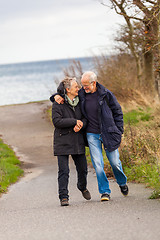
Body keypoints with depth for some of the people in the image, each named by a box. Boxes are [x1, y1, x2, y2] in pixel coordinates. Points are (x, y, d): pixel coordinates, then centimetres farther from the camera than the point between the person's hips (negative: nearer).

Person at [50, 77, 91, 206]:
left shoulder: (79, 101, 9)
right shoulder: (58, 103, -7)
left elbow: (85, 118, 8)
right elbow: (56, 121, -16)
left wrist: (80, 125, -15)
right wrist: (75, 121, -18)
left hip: (77, 141, 5)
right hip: (63, 141, -5)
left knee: (83, 169, 9)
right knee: (64, 171, -8)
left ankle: (83, 187, 38)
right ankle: (64, 197, -3)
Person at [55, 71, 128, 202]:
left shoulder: (106, 94, -6)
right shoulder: (81, 94, 0)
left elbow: (118, 112, 2)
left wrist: (119, 131, -1)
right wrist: (59, 96, -5)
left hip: (108, 133, -2)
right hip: (92, 135, 2)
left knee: (115, 162, 4)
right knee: (98, 165, -6)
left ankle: (122, 183, 33)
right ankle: (105, 192, 5)